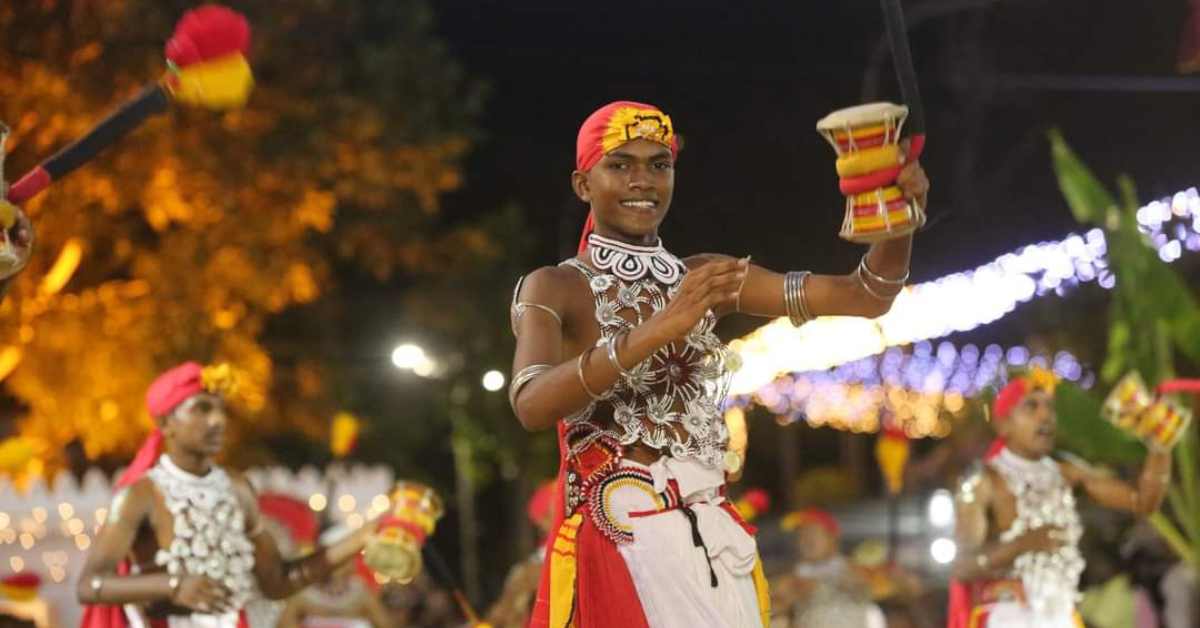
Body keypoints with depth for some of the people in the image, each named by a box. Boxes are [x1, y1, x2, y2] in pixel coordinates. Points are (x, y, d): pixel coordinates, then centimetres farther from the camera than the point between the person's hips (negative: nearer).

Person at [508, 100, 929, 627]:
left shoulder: (704, 278, 10)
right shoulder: (553, 289, -2)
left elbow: (862, 298, 5)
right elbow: (532, 405, -21)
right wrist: (657, 329, -30)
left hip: (714, 542, 4)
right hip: (612, 544, -4)